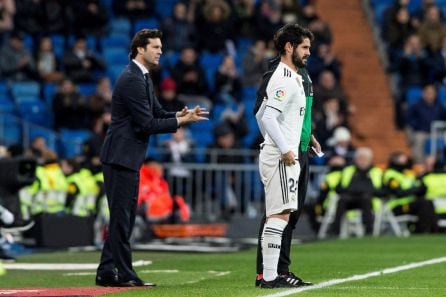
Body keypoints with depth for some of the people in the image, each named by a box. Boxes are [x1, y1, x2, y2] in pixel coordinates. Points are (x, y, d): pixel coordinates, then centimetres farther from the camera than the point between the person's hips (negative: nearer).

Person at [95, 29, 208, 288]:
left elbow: (157, 113, 18)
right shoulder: (132, 80, -17)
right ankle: (124, 274, -3)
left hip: (129, 159, 11)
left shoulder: (143, 77, 16)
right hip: (121, 157, -11)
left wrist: (178, 116, -2)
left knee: (124, 217, 13)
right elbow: (146, 124, -19)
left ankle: (107, 273, 17)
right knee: (122, 217, -6)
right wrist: (181, 121, -17)